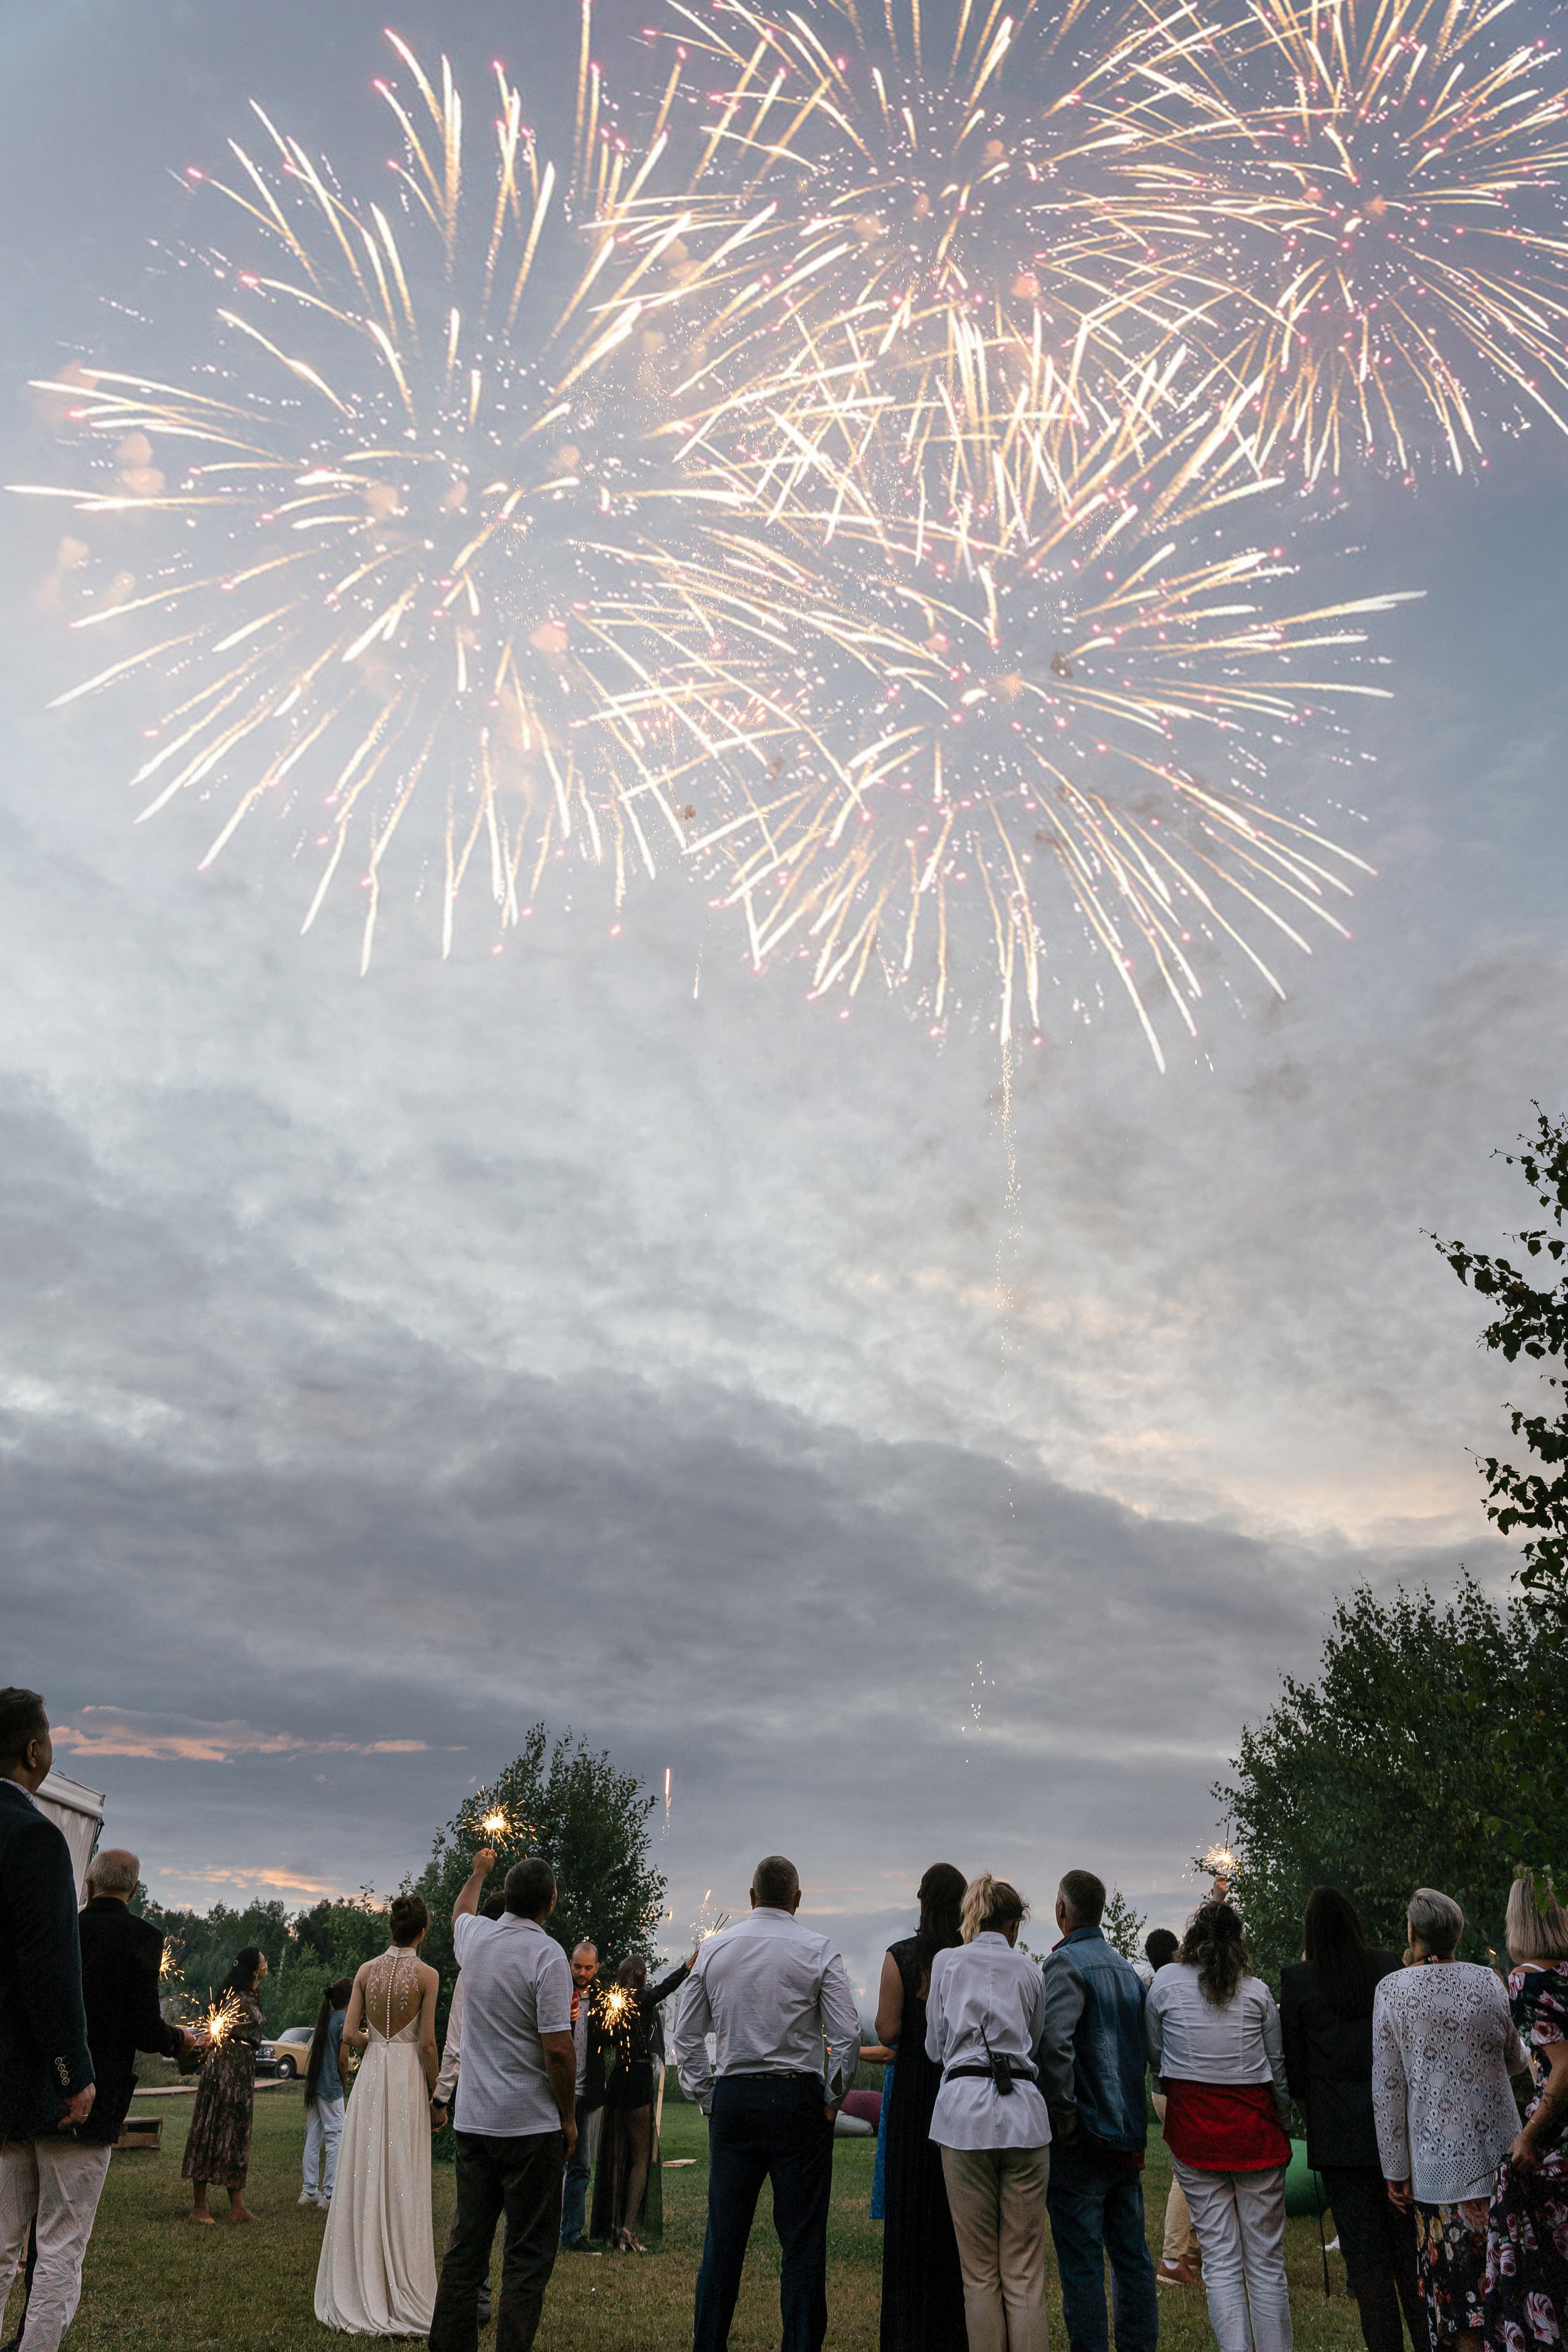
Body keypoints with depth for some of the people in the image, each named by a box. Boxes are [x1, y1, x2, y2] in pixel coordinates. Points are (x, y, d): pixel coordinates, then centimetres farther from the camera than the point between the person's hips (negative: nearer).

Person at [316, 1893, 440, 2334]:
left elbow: (349, 2034, 0)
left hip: (370, 2074, 3)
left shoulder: (367, 1970, 2)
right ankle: (401, 2294, 10)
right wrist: (436, 2090, 2)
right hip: (408, 2076, -3)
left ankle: (359, 2293, 17)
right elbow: (428, 2042, -9)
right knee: (403, 2180, 4)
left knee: (364, 2174, 10)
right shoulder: (427, 1975, -8)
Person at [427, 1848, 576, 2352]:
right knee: (530, 2251, 1)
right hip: (531, 2123, -6)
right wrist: (569, 2118, -4)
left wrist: (478, 1872, 49)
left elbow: (460, 1912, 30)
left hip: (472, 2118, 6)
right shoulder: (546, 1955, -16)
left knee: (466, 2242, 13)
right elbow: (558, 2048, -17)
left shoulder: (475, 1938, 4)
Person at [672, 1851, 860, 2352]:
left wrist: (706, 2098, 13)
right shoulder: (817, 1950, -4)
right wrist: (833, 2098, 3)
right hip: (797, 2099, -3)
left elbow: (686, 2035, 9)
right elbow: (847, 2034, -8)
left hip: (731, 2098, 3)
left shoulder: (713, 1950, 6)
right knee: (802, 2239, 4)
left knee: (723, 2236, 10)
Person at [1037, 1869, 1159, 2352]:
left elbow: (1054, 2043, -27)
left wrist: (1064, 2115, -18)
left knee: (1081, 2259, 0)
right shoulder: (1127, 1968, 12)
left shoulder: (1066, 1963, -14)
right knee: (1131, 2253, 16)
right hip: (1129, 2134, 8)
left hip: (1083, 2136, -8)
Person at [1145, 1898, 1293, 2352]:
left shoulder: (1166, 1982, -1)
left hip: (1192, 2126, -1)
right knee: (1266, 2259, 11)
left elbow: (1153, 2054, 8)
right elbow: (1277, 2066, 7)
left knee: (1220, 2259, 5)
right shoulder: (1257, 1991, 1)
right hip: (1254, 2124, 1)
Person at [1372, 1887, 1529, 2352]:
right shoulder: (1487, 1981, -3)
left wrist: (1396, 2170, 1)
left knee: (1455, 2284, 6)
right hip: (1499, 2152, 3)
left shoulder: (1392, 1991, -8)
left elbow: (1387, 2089, -7)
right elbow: (1516, 2061, 12)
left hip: (1439, 2161, -3)